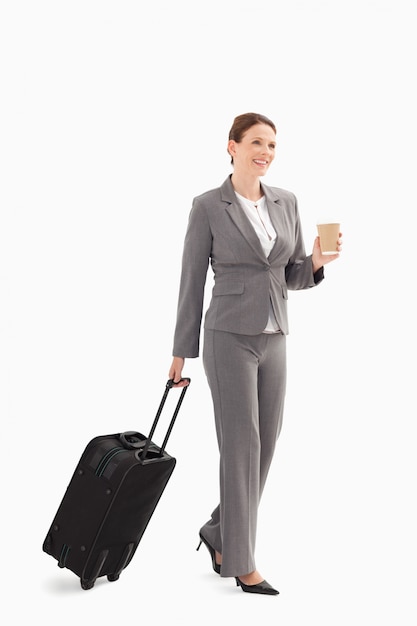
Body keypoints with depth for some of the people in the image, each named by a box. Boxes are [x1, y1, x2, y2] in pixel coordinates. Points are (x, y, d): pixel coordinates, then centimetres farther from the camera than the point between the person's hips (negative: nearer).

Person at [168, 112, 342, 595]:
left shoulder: (286, 203, 9)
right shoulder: (208, 206, -6)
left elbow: (292, 276, 13)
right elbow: (192, 281, -3)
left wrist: (316, 263, -10)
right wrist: (181, 351, -1)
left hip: (273, 339, 6)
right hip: (229, 337, -6)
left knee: (264, 447, 9)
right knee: (241, 447, -5)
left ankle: (218, 532, 30)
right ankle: (241, 563, 6)